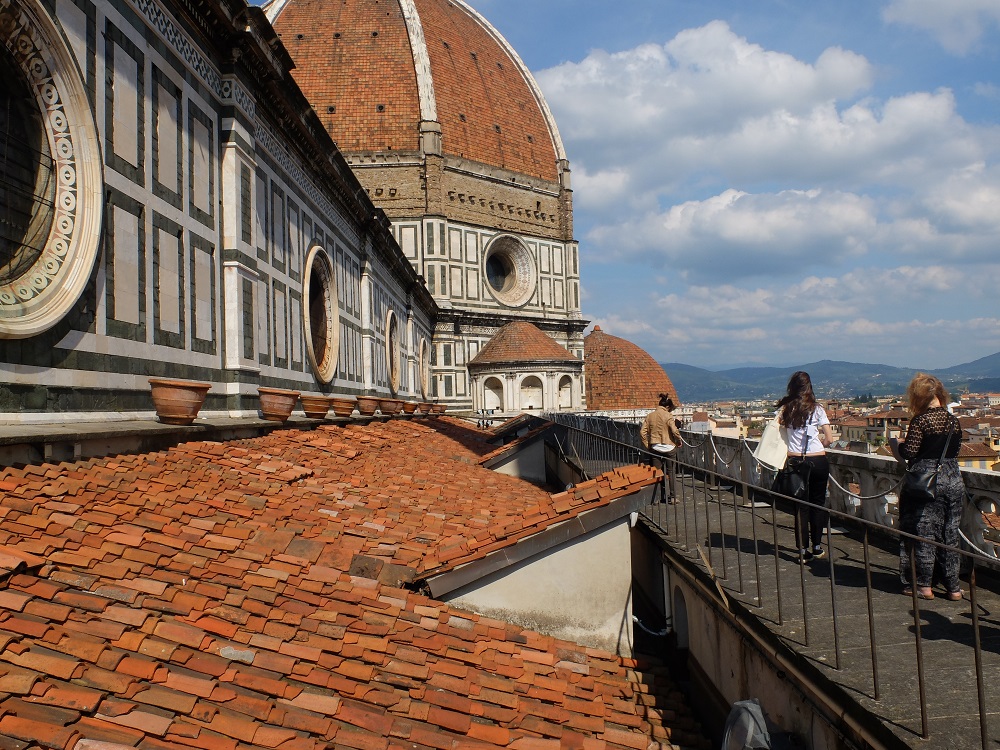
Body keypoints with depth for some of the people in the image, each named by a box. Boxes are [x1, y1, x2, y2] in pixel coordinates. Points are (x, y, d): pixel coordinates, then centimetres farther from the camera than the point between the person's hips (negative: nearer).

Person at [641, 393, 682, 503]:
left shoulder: (650, 415, 3)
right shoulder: (668, 416, -11)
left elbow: (642, 432, 1)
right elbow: (675, 431, -18)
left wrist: (647, 446, 8)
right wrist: (679, 442, -2)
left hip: (654, 448, 4)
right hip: (668, 447, -3)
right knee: (670, 472, 9)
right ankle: (672, 497, 12)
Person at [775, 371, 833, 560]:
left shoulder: (784, 409, 1)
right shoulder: (816, 409, -3)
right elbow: (829, 439, -3)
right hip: (818, 460, -1)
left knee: (801, 505, 7)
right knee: (818, 503, 13)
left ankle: (803, 549, 6)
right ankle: (817, 546, 18)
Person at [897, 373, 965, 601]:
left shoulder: (921, 421, -14)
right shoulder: (954, 420, 5)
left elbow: (908, 452, -18)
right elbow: (955, 450, 11)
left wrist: (900, 442, 2)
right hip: (954, 480, 6)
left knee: (924, 533, 5)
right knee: (950, 534, 12)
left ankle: (924, 585, 10)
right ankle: (953, 586, 17)